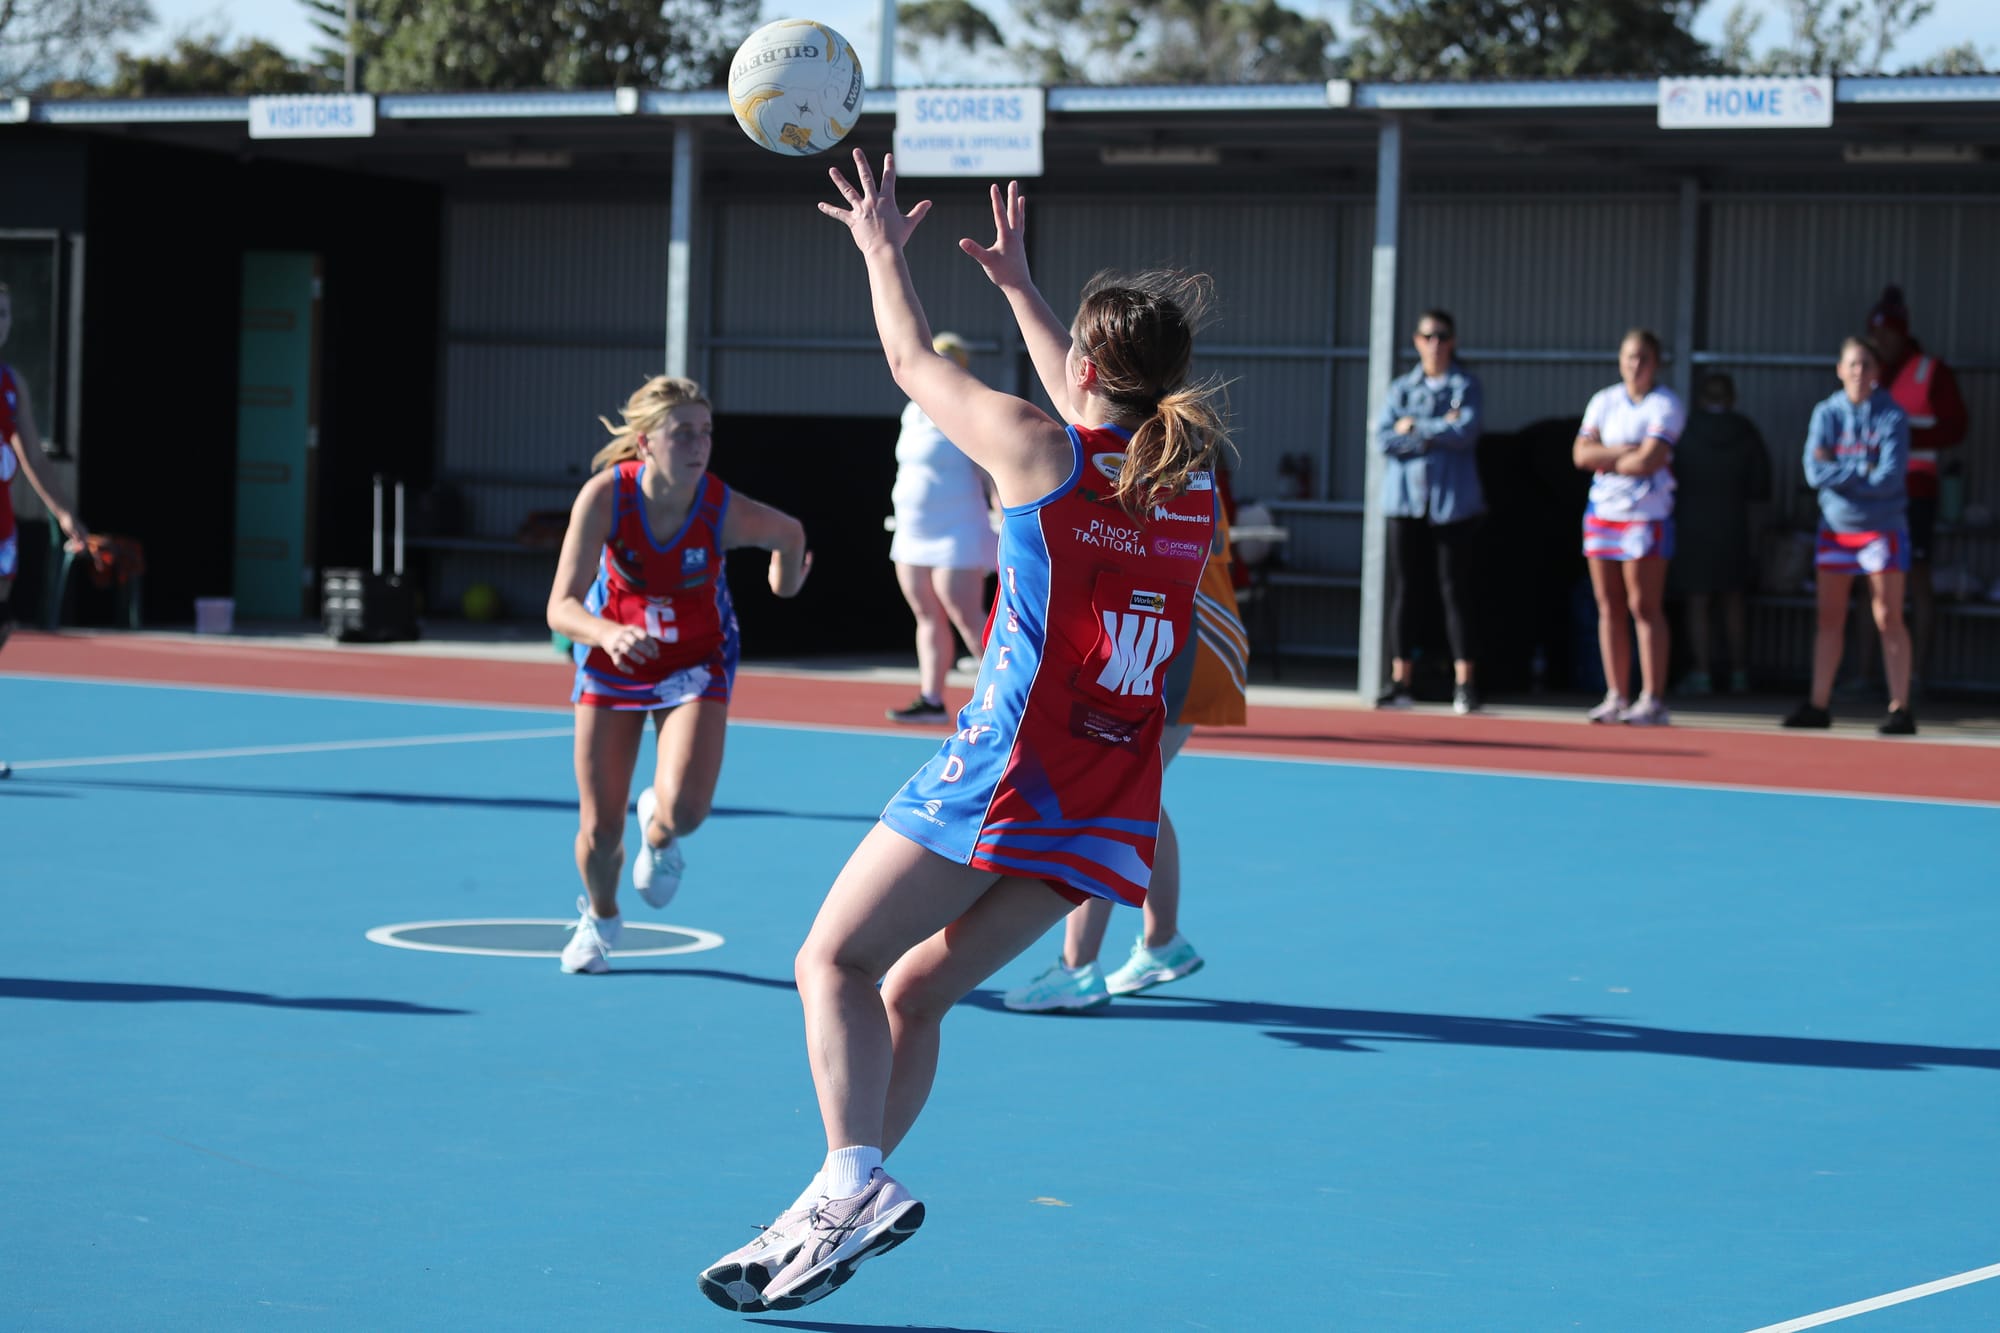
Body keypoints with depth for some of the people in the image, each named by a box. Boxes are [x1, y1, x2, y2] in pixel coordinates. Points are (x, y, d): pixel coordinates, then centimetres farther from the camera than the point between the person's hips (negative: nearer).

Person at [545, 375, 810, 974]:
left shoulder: (724, 509, -27)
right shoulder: (604, 496, -28)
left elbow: (788, 532, -3)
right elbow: (561, 608, -31)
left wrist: (786, 585, 16)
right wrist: (608, 634, -51)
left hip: (696, 662, 0)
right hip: (612, 657, 0)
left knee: (683, 807, -23)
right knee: (599, 832, 2)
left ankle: (658, 834, 18)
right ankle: (599, 917, 38)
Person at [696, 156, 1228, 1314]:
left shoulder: (1036, 449, -6)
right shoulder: (1193, 489, 11)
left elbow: (915, 364, 10)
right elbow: (1096, 411, 32)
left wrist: (883, 248, 26)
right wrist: (1017, 282, 42)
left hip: (1006, 772, -7)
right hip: (1113, 805, 7)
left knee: (837, 962, 1)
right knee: (914, 994, 14)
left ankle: (856, 1176, -20)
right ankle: (837, 1216, 11)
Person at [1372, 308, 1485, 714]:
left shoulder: (1465, 384, 4)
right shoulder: (1401, 388, 12)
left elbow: (1466, 432, -12)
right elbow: (1384, 437, -2)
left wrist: (1415, 428, -6)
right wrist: (1438, 433, -8)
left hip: (1452, 501, -3)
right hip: (1406, 498, 3)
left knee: (1455, 589, -3)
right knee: (1402, 589, 2)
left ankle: (1464, 683, -3)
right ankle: (1400, 680, 5)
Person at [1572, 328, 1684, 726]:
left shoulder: (1666, 405, -4)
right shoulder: (1604, 401, 12)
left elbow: (1648, 461, -15)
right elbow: (1581, 453, 0)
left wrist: (1605, 462, -2)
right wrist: (1624, 451, -11)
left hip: (1646, 514, -5)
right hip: (1602, 510, 5)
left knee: (1644, 607, -7)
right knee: (1609, 607, 4)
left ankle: (1652, 699, -6)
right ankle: (1616, 696, 7)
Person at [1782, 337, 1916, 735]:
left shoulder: (1892, 417, -6)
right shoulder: (1826, 414, 3)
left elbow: (1890, 478, -16)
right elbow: (1815, 472, -8)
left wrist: (1839, 471, -11)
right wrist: (1863, 470, -13)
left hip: (1881, 527, -3)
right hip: (1835, 526, 3)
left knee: (1888, 619, -5)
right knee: (1829, 619, 5)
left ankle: (1900, 709, -4)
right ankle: (1818, 706, 11)